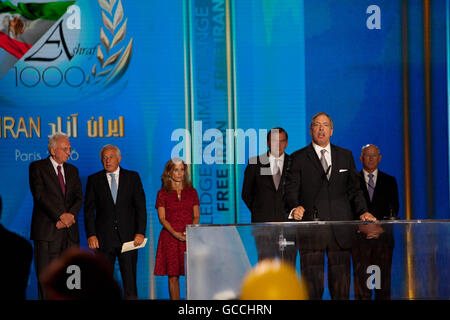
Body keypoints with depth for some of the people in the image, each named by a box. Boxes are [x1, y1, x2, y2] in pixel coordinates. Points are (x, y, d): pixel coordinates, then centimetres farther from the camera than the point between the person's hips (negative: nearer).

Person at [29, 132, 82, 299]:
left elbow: (78, 197, 8)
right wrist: (61, 215, -15)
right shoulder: (37, 167, 2)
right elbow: (40, 195, -9)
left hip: (69, 231, 5)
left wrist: (70, 215, -11)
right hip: (47, 230, -5)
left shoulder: (72, 170, 18)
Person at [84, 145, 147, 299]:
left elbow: (141, 207, 4)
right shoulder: (94, 180, 7)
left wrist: (140, 232, -6)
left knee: (130, 279, -1)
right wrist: (91, 234, -6)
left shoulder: (132, 177, 7)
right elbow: (89, 210, 5)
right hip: (104, 239, 0)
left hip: (128, 237, 0)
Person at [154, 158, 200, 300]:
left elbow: (196, 216, 8)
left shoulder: (192, 192, 11)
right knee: (173, 275, -3)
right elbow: (162, 218, 0)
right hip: (170, 237, -1)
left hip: (190, 236, 1)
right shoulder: (163, 193, 5)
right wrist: (175, 233, -15)